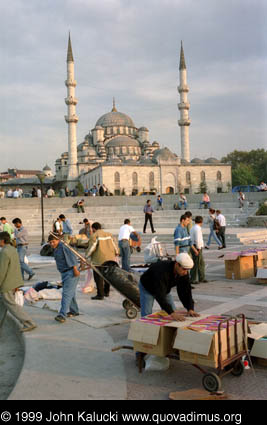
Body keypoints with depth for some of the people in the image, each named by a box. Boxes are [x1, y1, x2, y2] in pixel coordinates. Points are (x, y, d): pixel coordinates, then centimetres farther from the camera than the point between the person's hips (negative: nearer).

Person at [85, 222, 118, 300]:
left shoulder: (94, 236, -7)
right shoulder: (109, 234, 12)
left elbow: (91, 248, -13)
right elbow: (114, 245, 14)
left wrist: (86, 256, -2)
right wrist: (116, 253, 30)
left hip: (99, 260, -7)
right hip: (110, 259, 7)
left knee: (99, 277, 0)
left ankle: (100, 294, 1)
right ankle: (106, 292, 30)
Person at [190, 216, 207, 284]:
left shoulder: (193, 228, 15)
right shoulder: (198, 228, -15)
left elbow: (191, 239, 19)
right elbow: (197, 240, -22)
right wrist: (198, 249, -16)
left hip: (193, 247, 10)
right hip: (197, 248, -10)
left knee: (202, 263, 16)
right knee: (196, 264, -4)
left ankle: (201, 278, 22)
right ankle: (193, 279, 1)